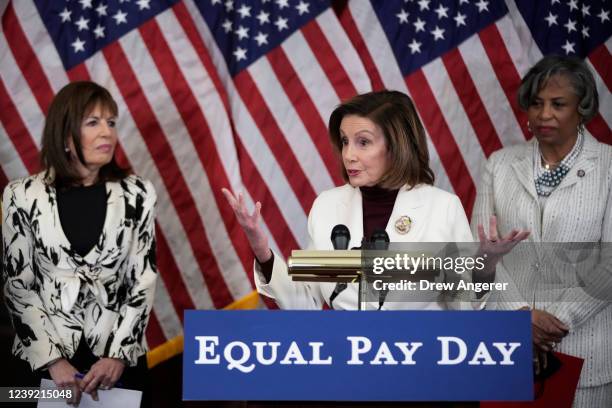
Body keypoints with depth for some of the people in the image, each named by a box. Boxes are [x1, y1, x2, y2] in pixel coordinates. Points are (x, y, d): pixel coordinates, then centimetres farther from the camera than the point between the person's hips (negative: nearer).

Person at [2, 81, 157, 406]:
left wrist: (119, 354, -12)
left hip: (119, 357, 1)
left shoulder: (136, 194, -1)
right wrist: (53, 359, -11)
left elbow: (144, 280, -2)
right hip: (43, 359, -1)